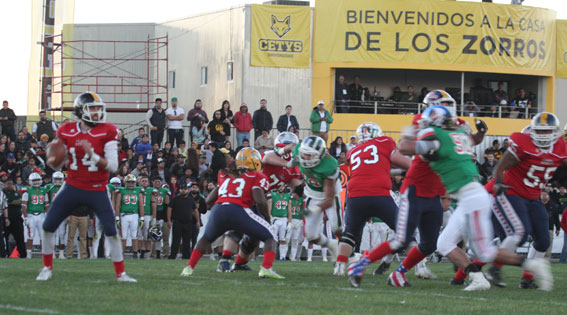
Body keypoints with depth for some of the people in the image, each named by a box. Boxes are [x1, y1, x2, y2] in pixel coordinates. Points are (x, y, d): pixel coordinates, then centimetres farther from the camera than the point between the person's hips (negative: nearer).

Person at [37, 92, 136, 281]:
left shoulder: (106, 132, -8)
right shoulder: (67, 132, -1)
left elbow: (113, 166, -12)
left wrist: (92, 155, -26)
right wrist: (53, 161, -13)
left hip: (97, 190, -2)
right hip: (73, 187, 2)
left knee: (111, 231, -12)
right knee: (48, 226, 0)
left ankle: (120, 273, 0)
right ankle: (47, 268, 17)